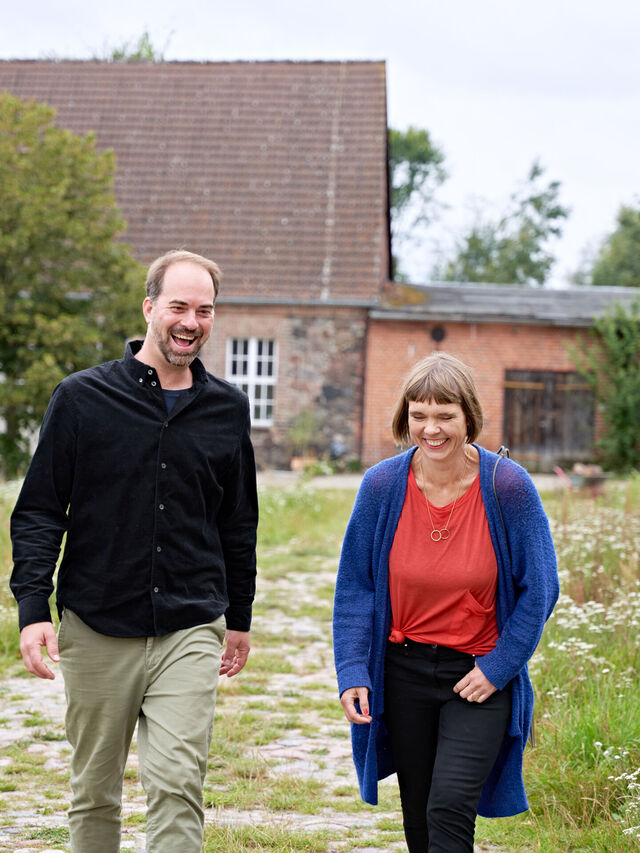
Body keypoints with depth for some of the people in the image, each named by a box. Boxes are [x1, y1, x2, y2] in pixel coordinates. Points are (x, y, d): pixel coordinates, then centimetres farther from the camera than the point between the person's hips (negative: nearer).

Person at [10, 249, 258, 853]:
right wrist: (33, 610, -9)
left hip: (191, 631, 1)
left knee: (177, 784, -10)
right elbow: (37, 512, 0)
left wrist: (239, 618, 21)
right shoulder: (82, 397, -1)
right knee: (94, 793, 10)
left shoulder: (227, 409, 7)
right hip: (96, 630, -1)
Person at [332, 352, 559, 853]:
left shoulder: (508, 486, -13)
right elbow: (355, 586, 1)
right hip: (405, 670, 3)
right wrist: (352, 671, -8)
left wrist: (498, 667, -8)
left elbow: (538, 588, -5)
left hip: (481, 674, -3)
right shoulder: (382, 486, -7)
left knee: (450, 810, -16)